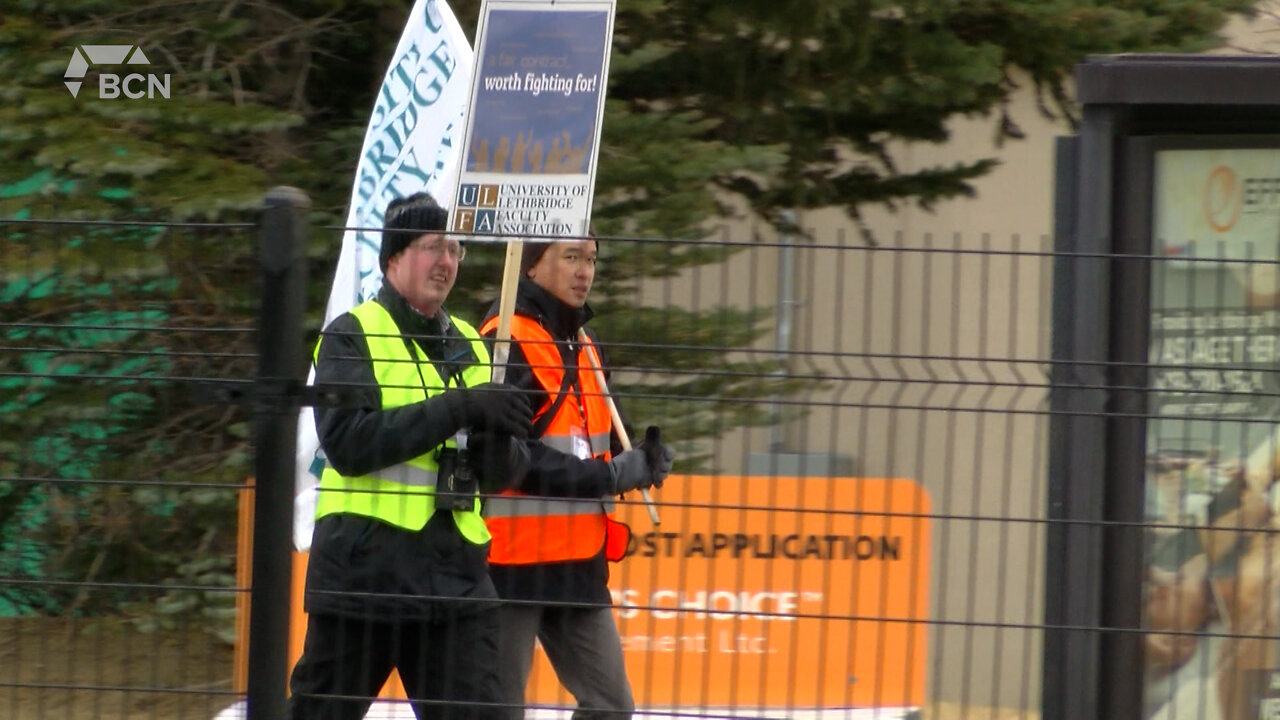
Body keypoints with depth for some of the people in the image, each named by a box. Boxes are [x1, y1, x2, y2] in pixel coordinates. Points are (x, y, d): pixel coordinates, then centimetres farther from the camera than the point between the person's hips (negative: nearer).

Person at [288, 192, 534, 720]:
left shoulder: (469, 346, 15)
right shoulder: (352, 336, -3)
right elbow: (348, 444, -18)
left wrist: (498, 435, -4)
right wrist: (458, 409, -21)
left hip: (456, 575, 5)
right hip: (363, 571, -5)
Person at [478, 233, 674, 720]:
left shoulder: (583, 346, 15)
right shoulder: (505, 343, -14)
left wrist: (639, 464, 1)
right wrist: (612, 475, -21)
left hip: (577, 563, 9)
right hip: (510, 563, -9)